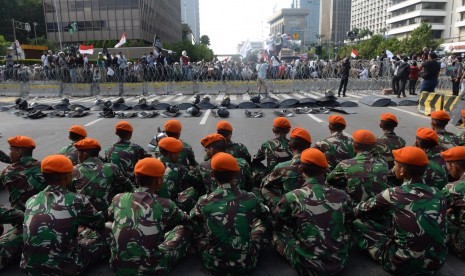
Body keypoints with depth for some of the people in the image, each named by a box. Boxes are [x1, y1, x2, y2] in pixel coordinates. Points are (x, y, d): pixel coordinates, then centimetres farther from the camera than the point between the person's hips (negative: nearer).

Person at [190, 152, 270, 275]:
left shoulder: (204, 201, -8)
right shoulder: (250, 199, -6)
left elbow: (191, 218, 15)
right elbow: (266, 214, 17)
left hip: (214, 264, 0)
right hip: (246, 263, 1)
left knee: (196, 224, 20)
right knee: (261, 223, 21)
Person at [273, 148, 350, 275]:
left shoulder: (292, 197, -17)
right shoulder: (342, 196, -7)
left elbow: (274, 221, 3)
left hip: (308, 265, -3)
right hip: (340, 262, 4)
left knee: (277, 231, 15)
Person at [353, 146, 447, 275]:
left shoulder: (393, 194, -17)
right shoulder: (439, 195, -4)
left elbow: (359, 210, -1)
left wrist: (356, 209, 24)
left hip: (403, 264, -5)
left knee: (358, 223, 5)